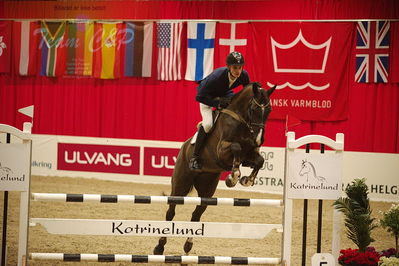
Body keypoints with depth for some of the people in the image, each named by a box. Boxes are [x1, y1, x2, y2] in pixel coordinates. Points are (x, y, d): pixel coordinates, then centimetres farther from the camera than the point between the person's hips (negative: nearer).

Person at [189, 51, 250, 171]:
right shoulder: (217, 76, -39)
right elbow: (200, 97, -33)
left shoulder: (244, 75, -25)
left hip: (225, 95, 5)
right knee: (208, 123, -25)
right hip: (207, 96, -5)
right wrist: (218, 103, -38)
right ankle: (194, 157, -13)